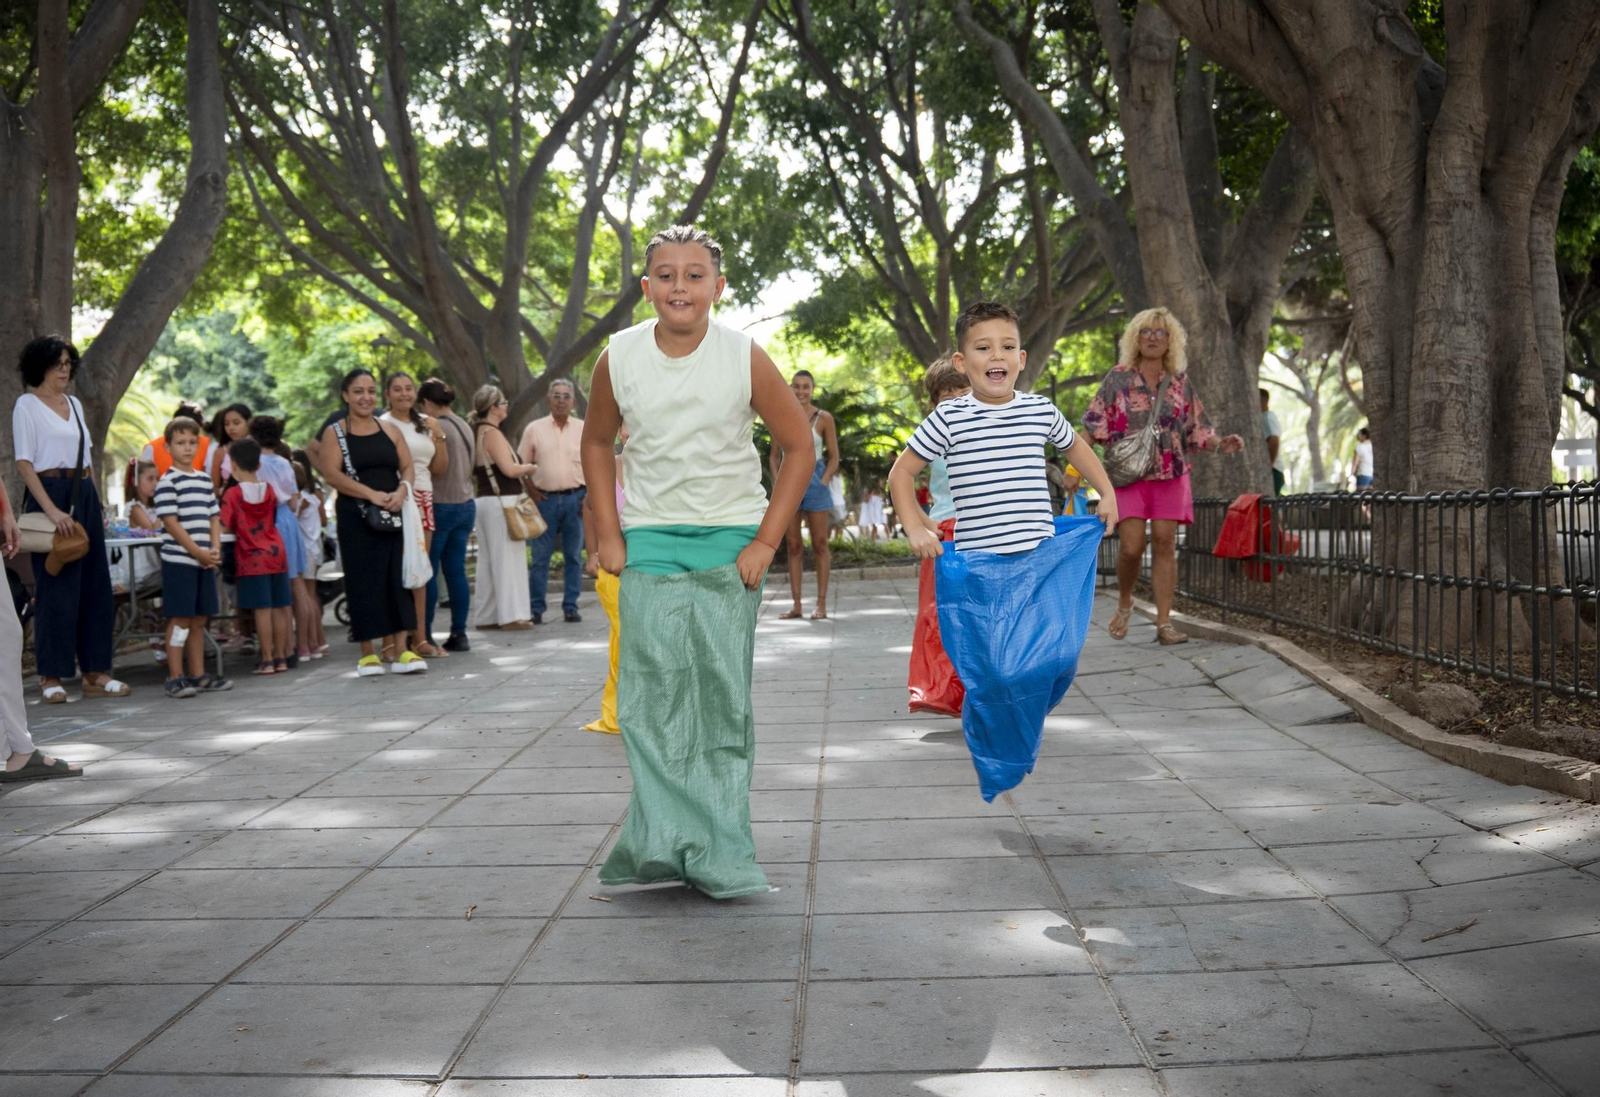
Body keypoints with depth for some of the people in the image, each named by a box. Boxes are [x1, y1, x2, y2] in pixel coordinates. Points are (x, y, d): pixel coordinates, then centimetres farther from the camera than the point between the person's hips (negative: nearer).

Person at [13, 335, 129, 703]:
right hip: (50, 494, -7)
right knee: (57, 586, -6)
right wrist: (51, 510, -20)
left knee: (96, 585, 6)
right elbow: (24, 463, -11)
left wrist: (96, 503, 13)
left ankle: (96, 672, 12)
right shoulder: (27, 405, -4)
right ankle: (51, 676, 3)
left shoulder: (75, 404, 15)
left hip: (84, 496, 7)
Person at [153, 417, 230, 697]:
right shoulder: (167, 482, -8)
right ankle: (175, 678, 0)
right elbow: (171, 523, -13)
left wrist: (215, 550, -2)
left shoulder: (204, 479, 13)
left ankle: (198, 675, 17)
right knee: (180, 619, -5)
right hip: (179, 561, -7)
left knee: (199, 620, 11)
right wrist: (198, 552, -15)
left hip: (204, 562, 7)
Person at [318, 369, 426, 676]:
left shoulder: (390, 430, 11)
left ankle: (401, 650, 2)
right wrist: (371, 494, -19)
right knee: (364, 581, 0)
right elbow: (331, 474, -11)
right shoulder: (335, 432, 0)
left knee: (397, 578, 0)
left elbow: (407, 466, 8)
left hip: (391, 515, 3)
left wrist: (401, 491, -14)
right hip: (355, 518, -3)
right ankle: (367, 653, 7)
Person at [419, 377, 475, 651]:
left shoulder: (436, 427, -13)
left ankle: (425, 635, 2)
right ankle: (459, 634, 9)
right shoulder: (464, 426, 12)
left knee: (428, 572, 0)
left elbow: (436, 468, -15)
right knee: (456, 571, 9)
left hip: (441, 506, -8)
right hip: (466, 504, 8)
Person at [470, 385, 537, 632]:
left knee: (488, 560, 12)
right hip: (501, 501, -9)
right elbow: (509, 469, -23)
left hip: (482, 499, 9)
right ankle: (511, 615, -4)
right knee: (507, 559, -5)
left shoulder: (478, 433, 13)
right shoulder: (492, 434, -15)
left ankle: (487, 616, 15)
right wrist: (529, 468, -4)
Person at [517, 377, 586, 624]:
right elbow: (521, 465, 10)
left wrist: (590, 497, -2)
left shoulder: (584, 429, 6)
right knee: (540, 556, -1)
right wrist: (530, 491, -2)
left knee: (573, 555, 4)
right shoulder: (534, 429, 6)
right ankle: (536, 608, 4)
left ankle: (570, 606, 11)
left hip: (575, 499, 1)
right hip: (545, 499, -1)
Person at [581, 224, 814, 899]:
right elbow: (598, 442, 13)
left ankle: (719, 855, 6)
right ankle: (664, 843, 0)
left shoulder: (745, 357, -8)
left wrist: (766, 541, -5)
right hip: (650, 542, 1)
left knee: (722, 693, -1)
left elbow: (799, 445, 0)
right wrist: (608, 534, 5)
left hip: (730, 541, -1)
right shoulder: (618, 357, -3)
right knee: (653, 690, -7)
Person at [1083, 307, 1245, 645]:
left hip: (1171, 475, 2)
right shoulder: (1118, 378, 3)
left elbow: (1195, 431, 12)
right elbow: (1094, 427, 0)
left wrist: (1220, 444, -8)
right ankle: (1124, 602, 18)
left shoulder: (1179, 382, 9)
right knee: (1131, 546, -10)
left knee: (1165, 544, -2)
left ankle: (1164, 622, 2)